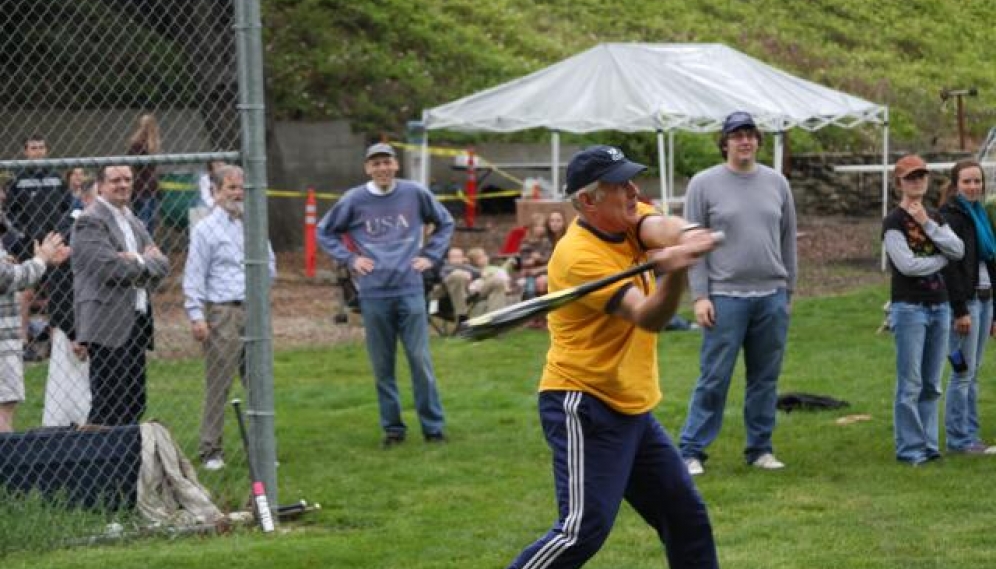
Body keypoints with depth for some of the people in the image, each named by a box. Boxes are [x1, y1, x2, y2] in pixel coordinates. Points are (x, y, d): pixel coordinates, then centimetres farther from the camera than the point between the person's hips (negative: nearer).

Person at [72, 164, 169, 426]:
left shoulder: (134, 222, 20)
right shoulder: (90, 221, -7)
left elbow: (162, 265, 11)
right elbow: (110, 267, -18)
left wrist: (138, 262, -9)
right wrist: (146, 263, -3)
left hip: (137, 322, 8)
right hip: (108, 325, -8)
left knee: (134, 405, 9)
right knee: (108, 406, -9)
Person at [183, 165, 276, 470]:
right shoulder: (206, 229, 0)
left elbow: (269, 264, 25)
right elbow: (194, 276, -5)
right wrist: (196, 315, -12)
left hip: (253, 310, 5)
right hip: (222, 313, -5)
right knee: (217, 385, -4)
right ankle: (211, 451, 1)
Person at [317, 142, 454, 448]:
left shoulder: (415, 194, 2)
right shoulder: (354, 200, 1)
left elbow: (445, 223, 17)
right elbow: (324, 232, 14)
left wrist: (431, 255, 6)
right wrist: (349, 259, 2)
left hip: (410, 289, 0)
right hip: (373, 293, 0)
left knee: (421, 359, -3)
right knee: (382, 365, 5)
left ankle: (433, 426, 5)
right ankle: (392, 427, 14)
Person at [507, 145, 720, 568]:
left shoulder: (627, 220, 3)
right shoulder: (579, 256, -20)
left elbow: (662, 229, -18)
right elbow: (647, 318, -28)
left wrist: (683, 240, -43)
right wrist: (675, 274, -48)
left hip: (632, 408, 9)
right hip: (583, 408, -9)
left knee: (686, 516, 15)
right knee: (584, 530, -18)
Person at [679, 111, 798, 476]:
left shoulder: (777, 183, 9)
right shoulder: (704, 185, -2)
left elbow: (788, 240, 14)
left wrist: (788, 291, 12)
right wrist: (699, 296, -10)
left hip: (772, 297, 4)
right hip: (725, 297, -4)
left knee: (765, 379, 9)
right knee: (714, 379, -5)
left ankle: (760, 449, 18)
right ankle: (692, 451, 1)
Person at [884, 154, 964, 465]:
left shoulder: (935, 217, 14)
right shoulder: (894, 221, -6)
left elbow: (958, 250, -1)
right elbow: (907, 265, -16)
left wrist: (928, 224, -8)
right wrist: (942, 259, -3)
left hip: (939, 307, 6)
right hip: (909, 308, -6)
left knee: (931, 384, 9)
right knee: (910, 384, -6)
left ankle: (928, 445, 15)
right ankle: (910, 448, -2)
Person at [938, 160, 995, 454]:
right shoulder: (950, 217, -11)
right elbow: (950, 267, -16)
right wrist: (960, 311, -20)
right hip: (964, 301, -8)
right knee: (963, 372, -6)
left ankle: (970, 435, 14)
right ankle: (959, 439, -1)